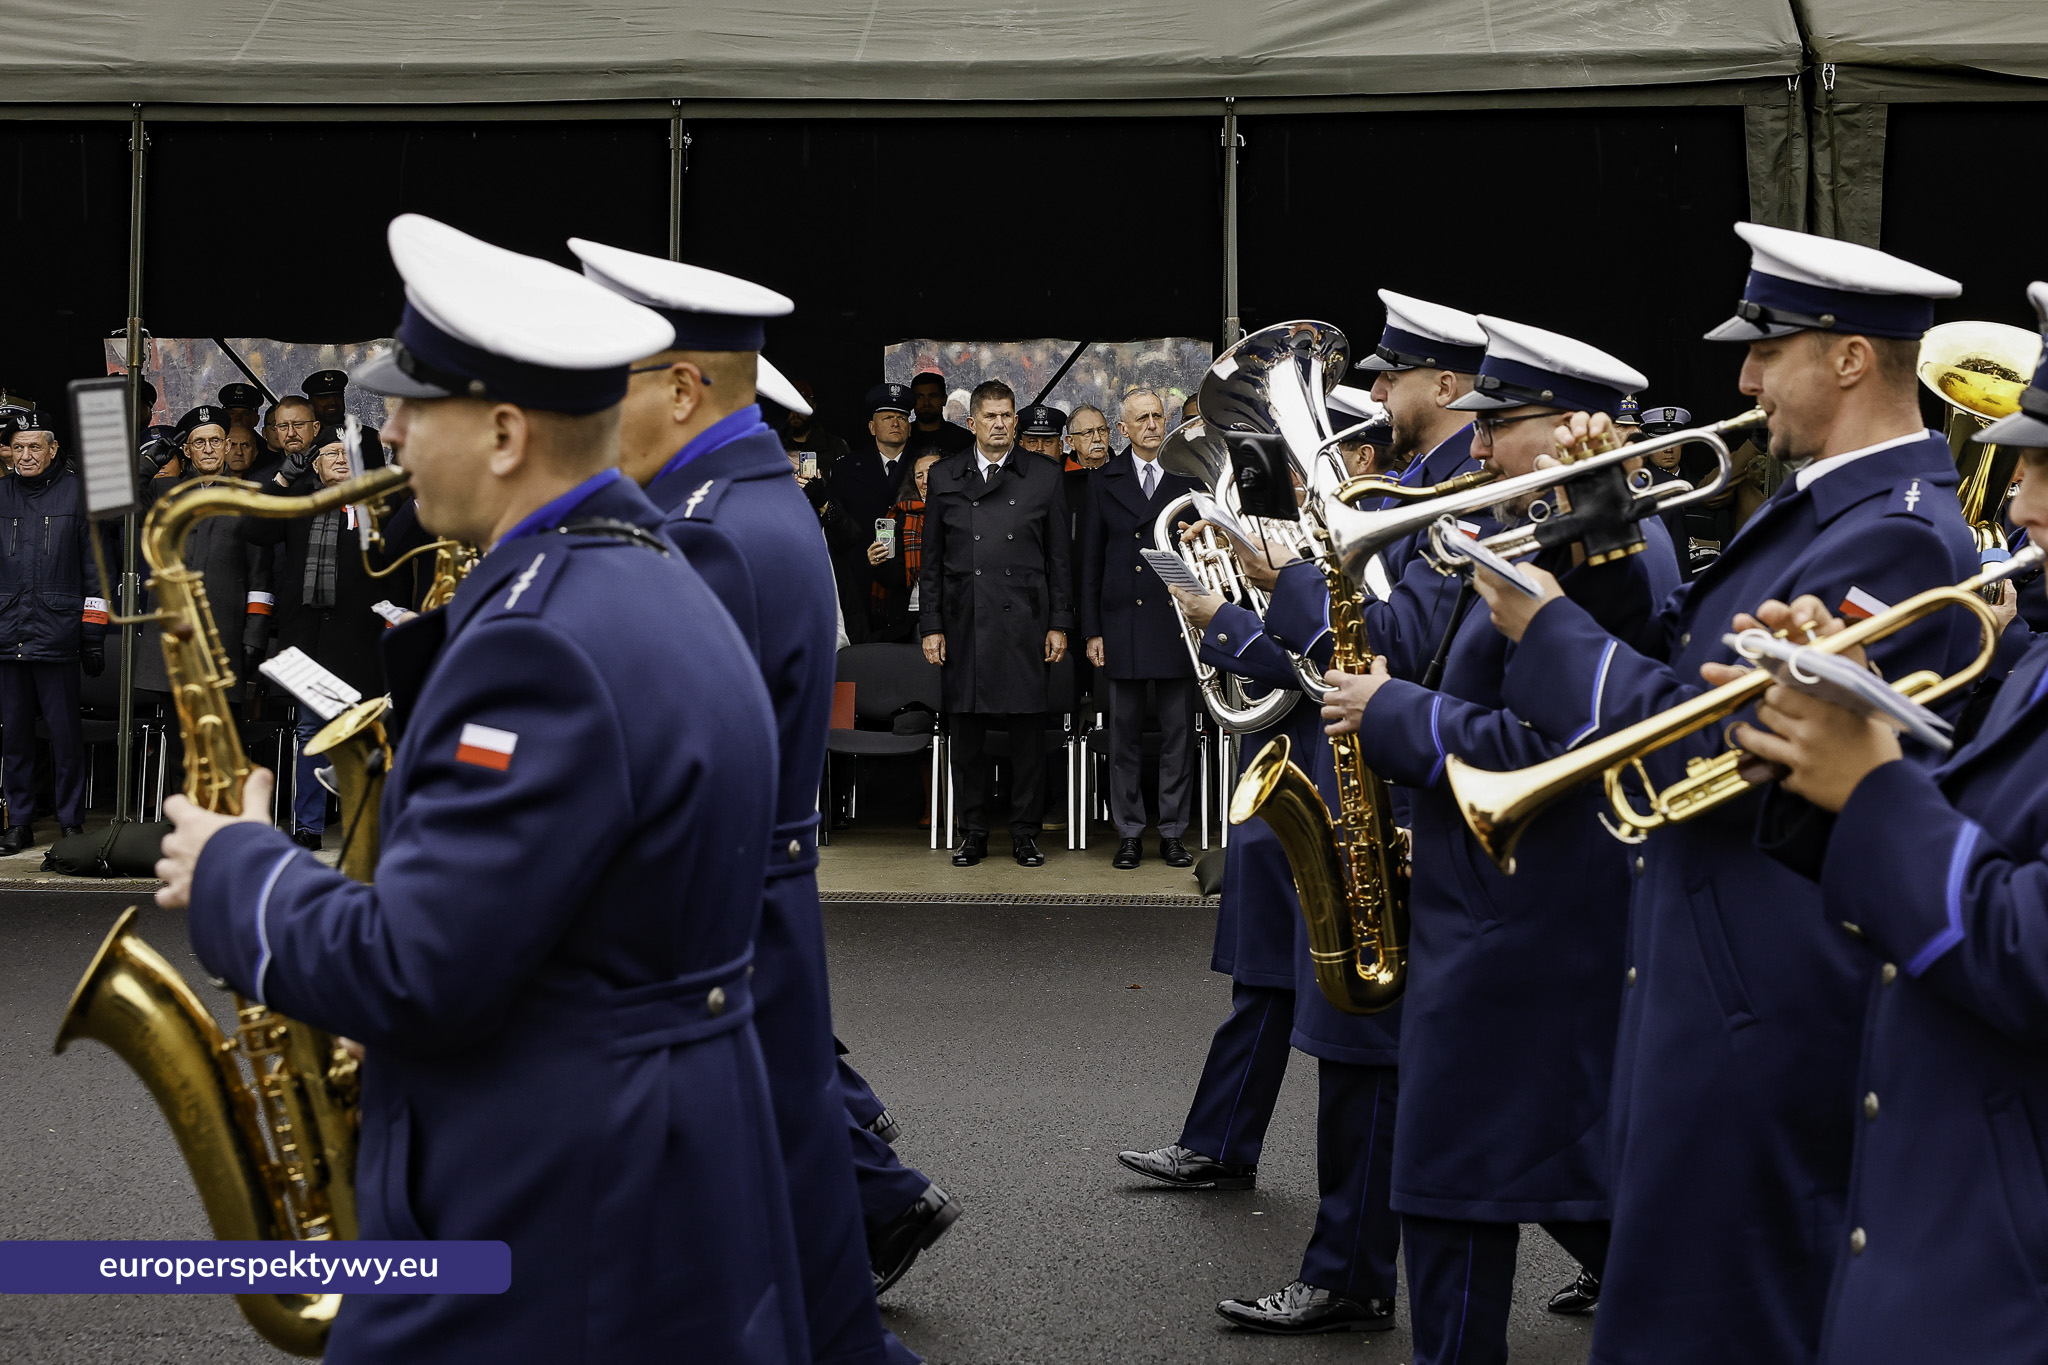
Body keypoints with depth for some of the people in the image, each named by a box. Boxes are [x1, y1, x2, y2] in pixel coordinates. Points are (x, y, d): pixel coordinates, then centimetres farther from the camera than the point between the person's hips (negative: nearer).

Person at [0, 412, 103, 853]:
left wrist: (94, 635, -2)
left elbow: (95, 568, 2)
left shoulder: (77, 494, 2)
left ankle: (71, 822, 8)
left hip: (57, 633, -3)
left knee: (65, 732, -1)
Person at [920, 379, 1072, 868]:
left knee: (1027, 730, 1)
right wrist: (931, 625, 2)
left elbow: (1059, 557, 7)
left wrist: (1059, 623, 2)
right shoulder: (944, 477, 9)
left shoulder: (1043, 478, 7)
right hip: (963, 623, 1)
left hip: (1024, 622, -1)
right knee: (966, 730, 4)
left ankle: (1025, 832, 10)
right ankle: (973, 832, 15)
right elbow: (932, 559, 9)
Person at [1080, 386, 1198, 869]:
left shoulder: (1188, 479, 7)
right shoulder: (1103, 483, 8)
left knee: (1178, 733, 3)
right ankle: (1129, 834, 13)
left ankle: (1173, 833, 12)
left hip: (1178, 624, 0)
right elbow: (1090, 563, 7)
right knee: (1125, 735, 4)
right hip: (1123, 625, 0)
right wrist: (1092, 631, 1)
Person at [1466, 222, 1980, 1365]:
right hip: (1721, 980, 10)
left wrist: (1546, 624, -14)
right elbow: (1689, 675, 13)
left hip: (1762, 1015, -10)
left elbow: (1703, 747, -25)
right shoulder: (1824, 503, 12)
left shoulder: (1896, 537, -20)